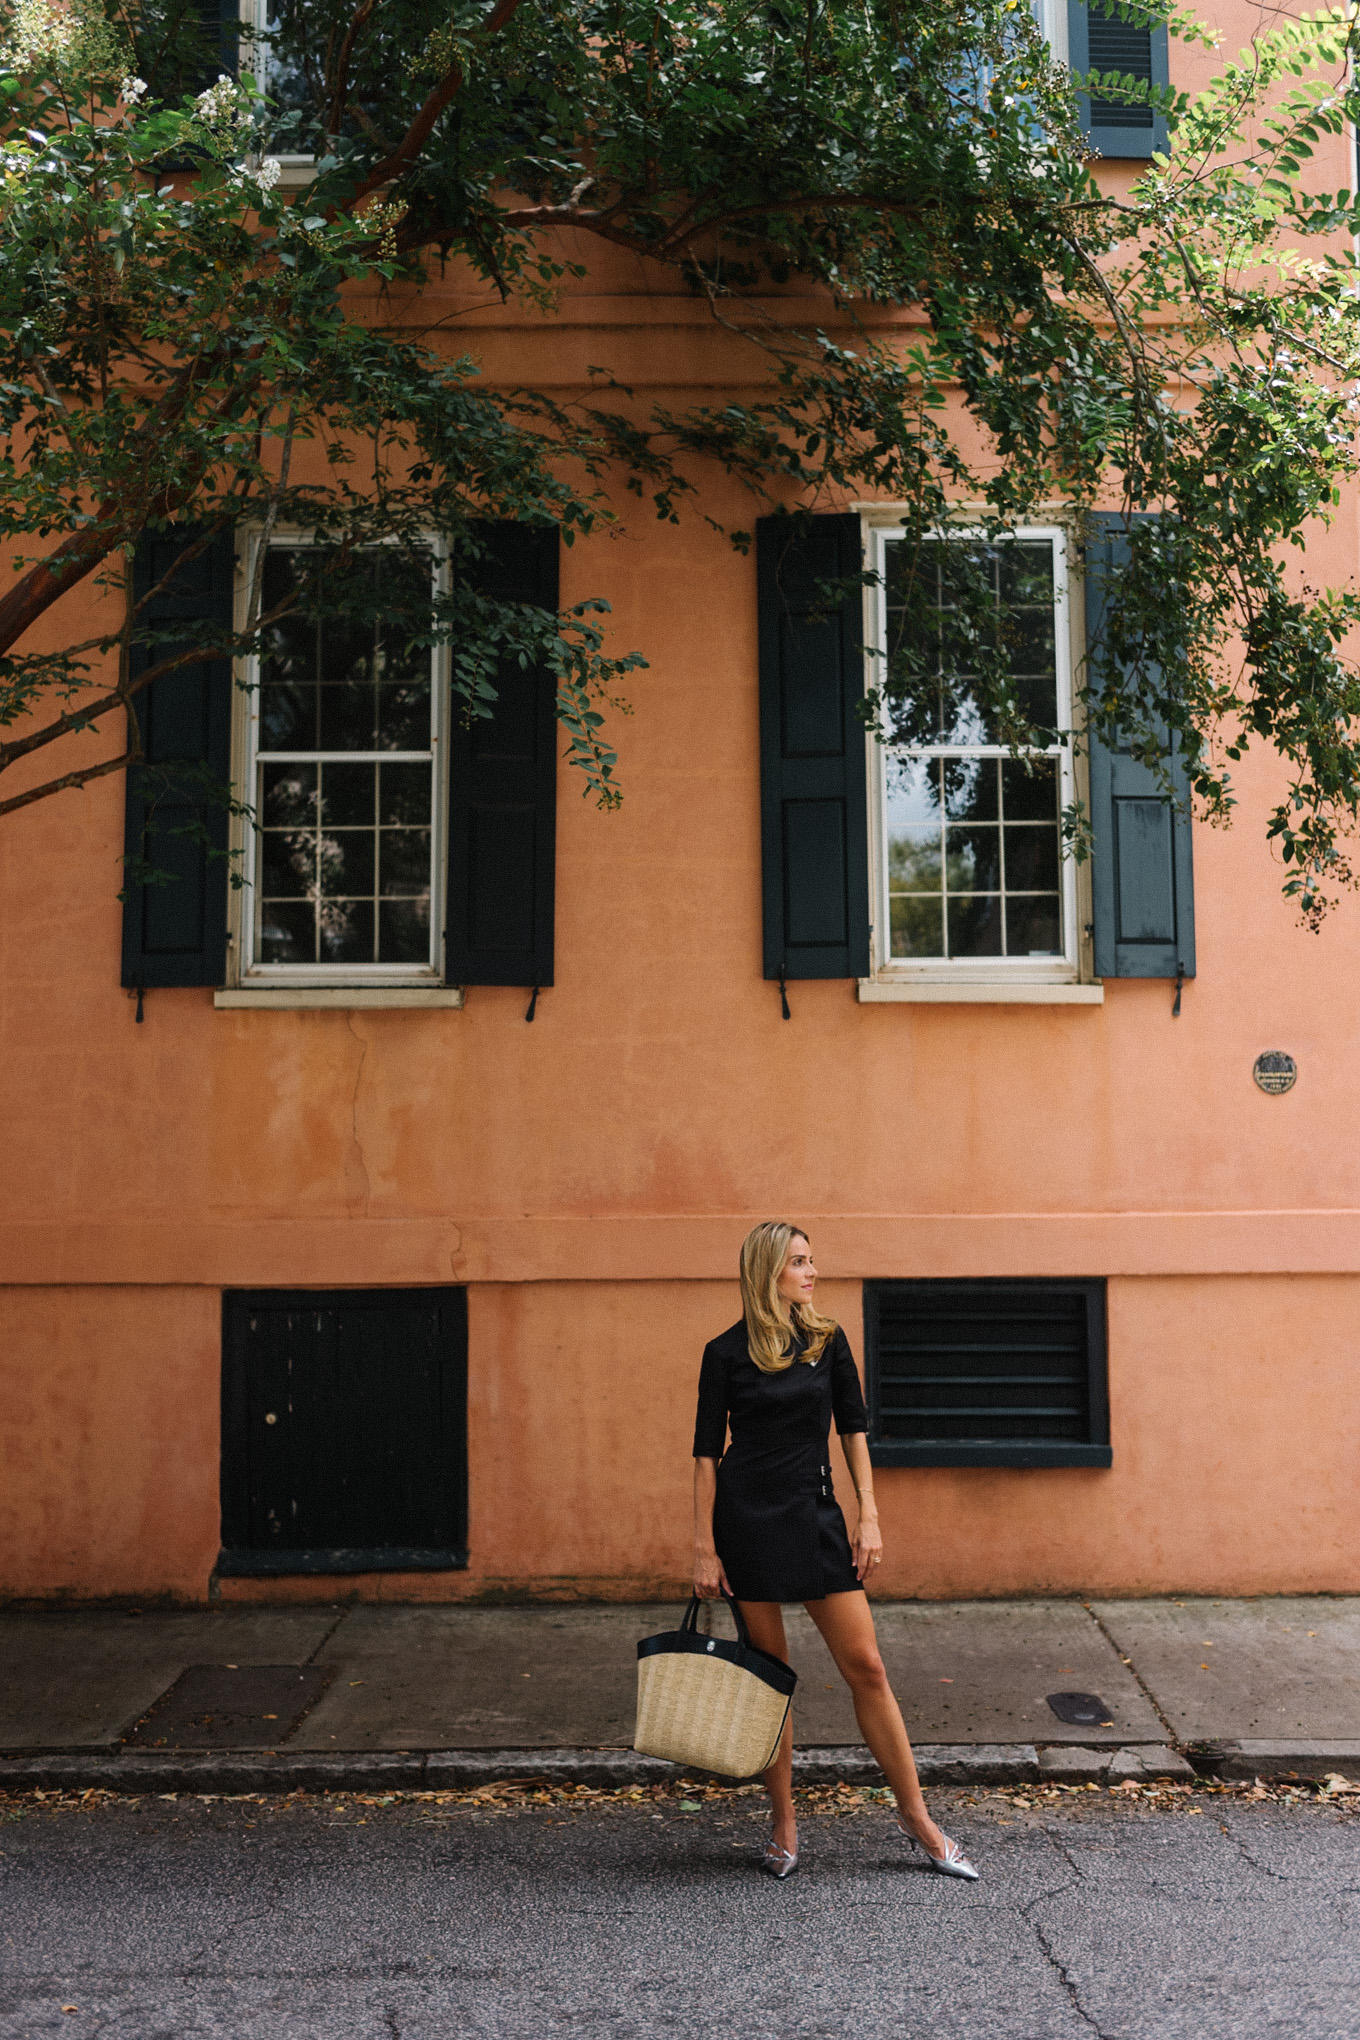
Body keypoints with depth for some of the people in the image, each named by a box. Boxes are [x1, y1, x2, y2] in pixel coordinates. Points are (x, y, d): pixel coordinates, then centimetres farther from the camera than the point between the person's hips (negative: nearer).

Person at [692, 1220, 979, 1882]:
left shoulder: (827, 1339, 5)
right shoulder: (726, 1352, -3)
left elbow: (853, 1429, 9)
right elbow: (706, 1451, -2)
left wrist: (869, 1517, 1)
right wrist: (704, 1547, -6)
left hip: (815, 1516, 2)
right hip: (746, 1520, -2)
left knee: (865, 1666, 0)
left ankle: (915, 1815, 13)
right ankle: (784, 1824, 21)